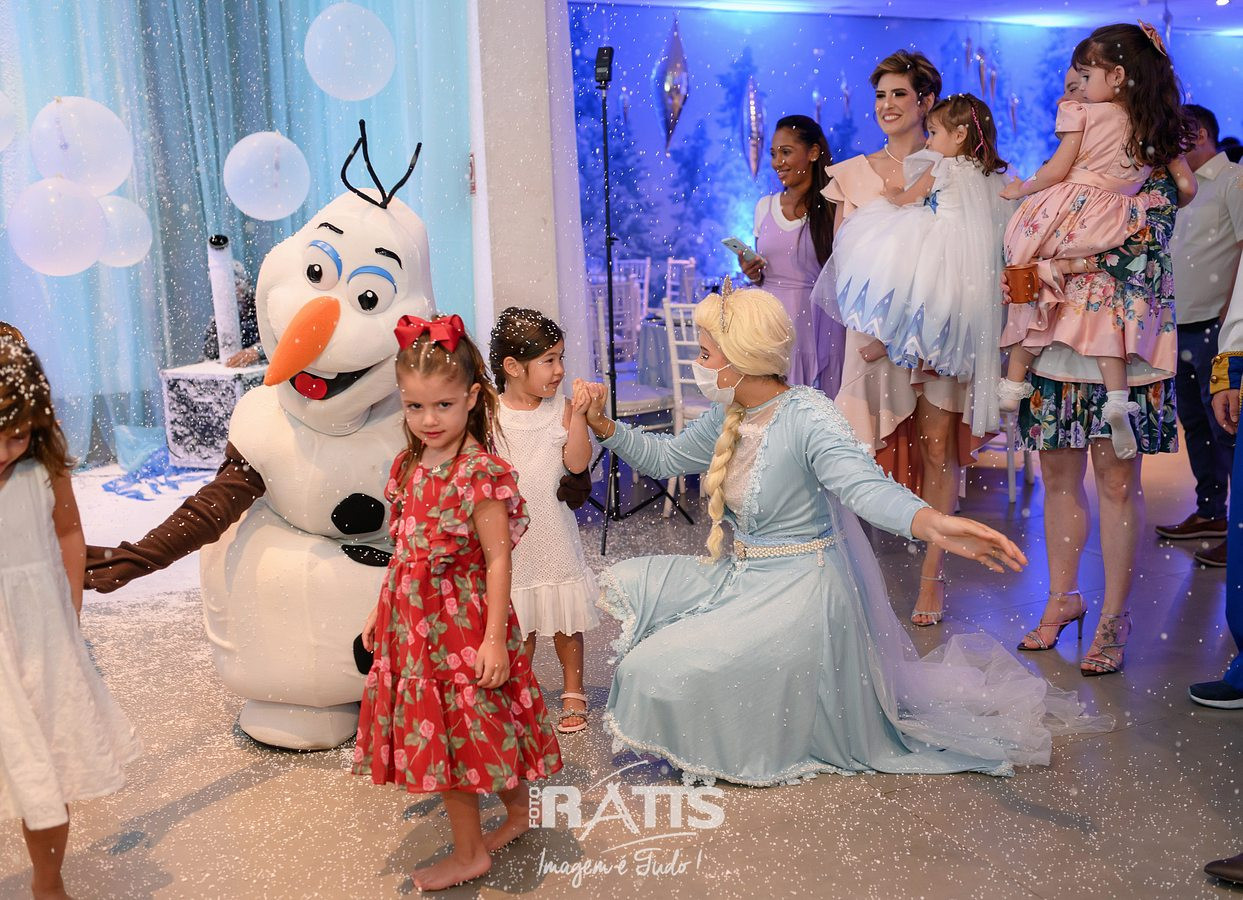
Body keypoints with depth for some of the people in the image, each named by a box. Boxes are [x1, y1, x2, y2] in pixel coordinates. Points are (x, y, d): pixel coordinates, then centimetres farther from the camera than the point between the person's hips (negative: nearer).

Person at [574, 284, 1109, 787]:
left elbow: (862, 483, -40)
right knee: (628, 583, 9)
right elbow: (665, 459, 18)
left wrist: (929, 523, -61)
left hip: (799, 592, -9)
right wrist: (604, 426, 2)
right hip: (740, 576, 9)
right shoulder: (727, 417, 2)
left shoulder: (806, 415, -23)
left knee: (660, 673, -16)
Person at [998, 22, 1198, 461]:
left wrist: (1019, 190, 11)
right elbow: (1187, 187, 12)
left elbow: (1056, 171, -5)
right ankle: (1118, 396, -7)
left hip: (1065, 212, -3)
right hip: (1112, 228, 3)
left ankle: (1014, 382, 11)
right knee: (1103, 303, 10)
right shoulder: (1159, 128, 11)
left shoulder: (1083, 112, -2)